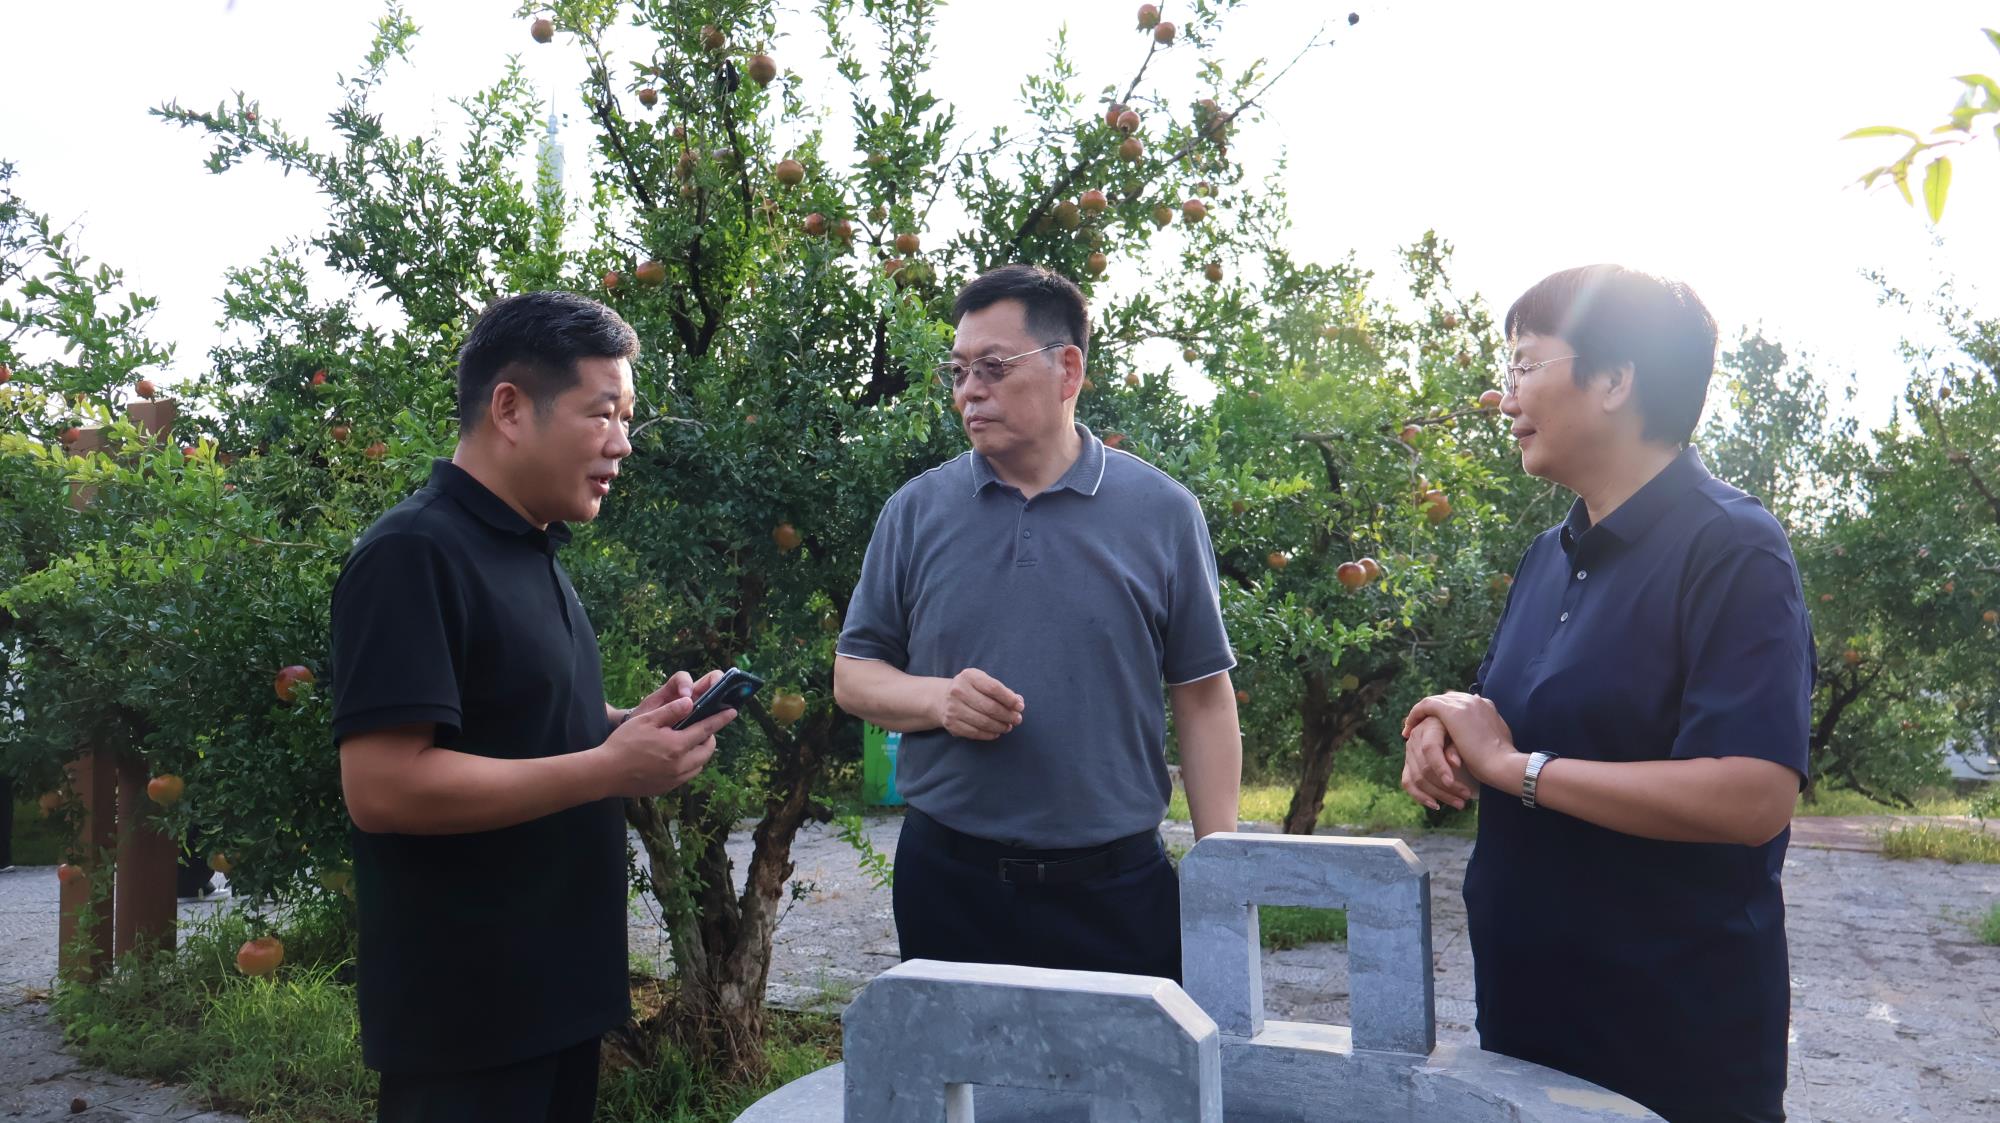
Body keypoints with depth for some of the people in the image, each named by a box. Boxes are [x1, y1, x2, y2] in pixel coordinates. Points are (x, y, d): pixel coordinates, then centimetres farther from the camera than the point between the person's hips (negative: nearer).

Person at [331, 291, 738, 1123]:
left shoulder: (530, 553, 11)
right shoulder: (414, 555, -18)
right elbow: (381, 787, -25)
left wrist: (627, 727, 2)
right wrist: (607, 769, -23)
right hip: (467, 1014, -9)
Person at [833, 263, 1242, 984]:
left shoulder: (1161, 512, 0)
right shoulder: (916, 511, 3)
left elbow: (1203, 699, 2)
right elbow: (853, 676, 8)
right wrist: (937, 699, -13)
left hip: (1117, 887, -1)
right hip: (946, 879, 1)